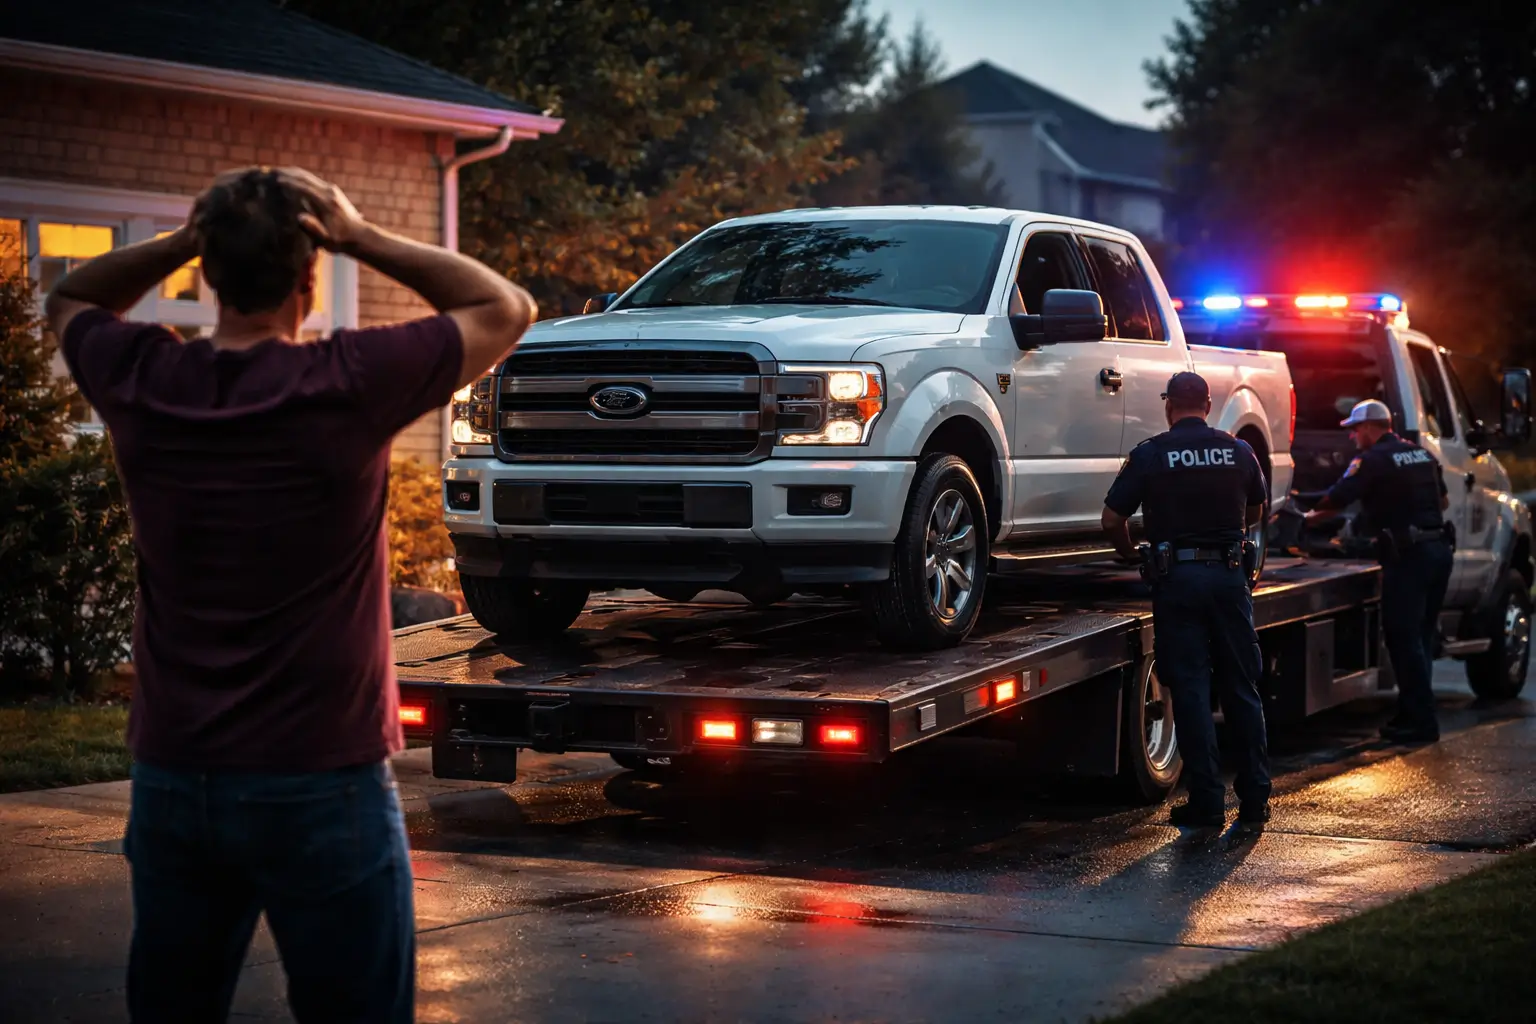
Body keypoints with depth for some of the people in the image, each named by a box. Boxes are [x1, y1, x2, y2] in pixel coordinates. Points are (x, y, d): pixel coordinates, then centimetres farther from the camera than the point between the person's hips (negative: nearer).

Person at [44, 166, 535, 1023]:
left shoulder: (142, 382, -5)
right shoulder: (345, 386, -16)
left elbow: (69, 301, 19)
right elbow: (506, 309, -2)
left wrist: (181, 241, 4)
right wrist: (362, 237, -5)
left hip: (172, 780, 4)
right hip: (319, 784, -4)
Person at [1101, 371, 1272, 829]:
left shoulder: (1150, 454, -3)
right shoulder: (1238, 451, 6)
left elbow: (1112, 519, -1)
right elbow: (1255, 512, 22)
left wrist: (1129, 554, 19)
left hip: (1176, 576, -2)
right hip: (1229, 573, 3)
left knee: (1190, 690, 1)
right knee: (1242, 689, 10)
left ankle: (1207, 803, 1)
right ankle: (1255, 800, 13)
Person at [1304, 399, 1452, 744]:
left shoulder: (1373, 460, -9)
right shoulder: (1421, 454, 17)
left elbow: (1335, 502, -10)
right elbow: (1443, 501, 26)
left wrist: (1310, 518, 6)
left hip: (1408, 555, -8)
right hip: (1438, 549, 8)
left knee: (1403, 638, -3)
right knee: (1421, 636, 15)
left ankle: (1420, 721, -4)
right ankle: (1414, 712, 21)